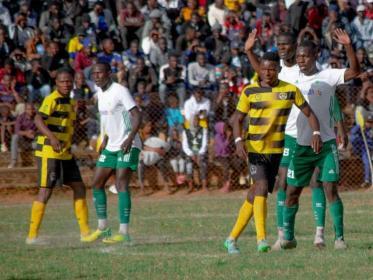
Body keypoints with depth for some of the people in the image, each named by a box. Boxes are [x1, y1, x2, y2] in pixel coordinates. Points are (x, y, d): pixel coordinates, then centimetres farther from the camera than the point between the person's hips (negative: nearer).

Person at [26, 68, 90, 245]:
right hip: (49, 152, -9)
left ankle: (85, 232, 14)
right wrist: (52, 137, -41)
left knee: (79, 188, 8)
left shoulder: (70, 102, 16)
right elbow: (38, 120, -27)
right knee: (45, 191, -9)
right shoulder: (52, 100, -12)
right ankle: (32, 235, -5)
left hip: (65, 153, 9)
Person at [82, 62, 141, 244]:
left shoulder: (120, 91, -14)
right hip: (111, 147, 9)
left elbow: (137, 116, -20)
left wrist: (130, 138, -32)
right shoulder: (100, 93, 11)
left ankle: (124, 232, -18)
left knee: (121, 185, -16)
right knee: (97, 184, 7)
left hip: (128, 146, -9)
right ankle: (103, 228, 19)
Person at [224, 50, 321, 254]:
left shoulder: (290, 90, 2)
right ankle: (261, 239, -23)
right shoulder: (250, 91, 0)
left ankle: (232, 238, 16)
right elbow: (237, 118, 4)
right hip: (255, 148, -2)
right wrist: (239, 141, -13)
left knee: (255, 195, 7)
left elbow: (309, 113, 5)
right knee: (261, 187, -21)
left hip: (278, 150, 2)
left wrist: (316, 132, -14)